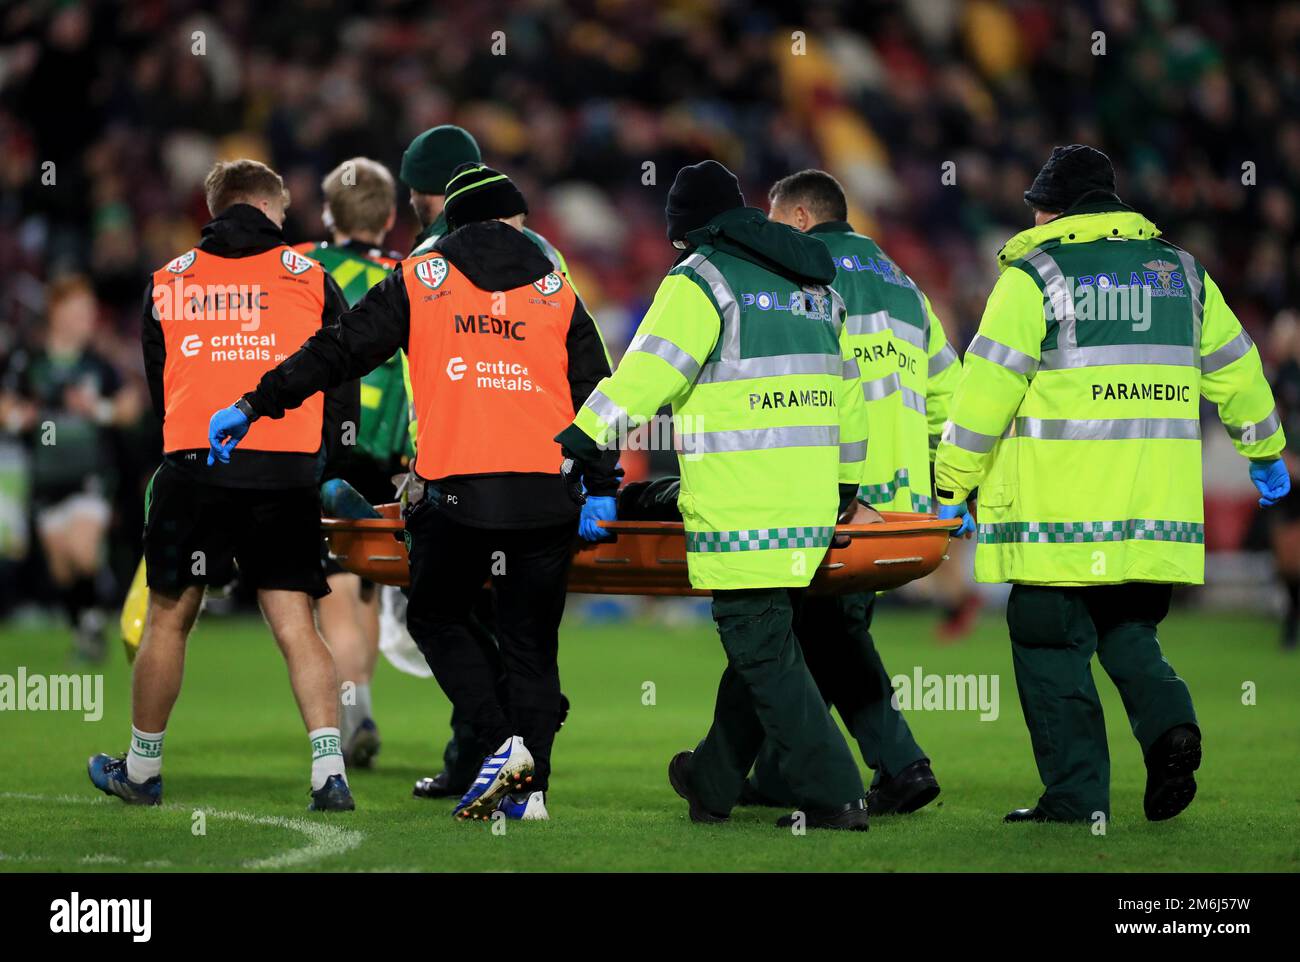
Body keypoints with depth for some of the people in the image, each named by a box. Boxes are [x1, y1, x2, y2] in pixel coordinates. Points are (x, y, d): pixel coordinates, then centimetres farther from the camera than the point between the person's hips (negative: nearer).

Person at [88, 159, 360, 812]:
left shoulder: (167, 282, 12)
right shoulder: (310, 278, 7)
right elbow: (342, 385, 8)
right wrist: (330, 460, 21)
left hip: (193, 466, 1)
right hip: (289, 472, -1)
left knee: (169, 619, 12)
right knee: (296, 627, 0)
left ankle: (141, 771, 23)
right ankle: (329, 775, -10)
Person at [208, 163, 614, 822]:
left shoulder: (419, 280, 7)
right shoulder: (557, 292, 12)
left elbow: (339, 350, 5)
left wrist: (255, 407, 10)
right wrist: (601, 488, 17)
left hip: (456, 489, -2)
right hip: (546, 493, 2)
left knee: (437, 618, 16)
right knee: (531, 642, 11)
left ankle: (501, 741, -3)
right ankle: (529, 786, 4)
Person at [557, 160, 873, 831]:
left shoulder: (700, 279, -4)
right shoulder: (815, 283, 20)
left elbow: (647, 373, -13)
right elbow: (846, 391, 25)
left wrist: (573, 447, -11)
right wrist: (844, 485, 34)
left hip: (740, 511, -8)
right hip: (811, 505, 8)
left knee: (761, 648, -5)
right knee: (761, 637, 16)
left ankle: (831, 794, -11)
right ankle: (714, 782, 29)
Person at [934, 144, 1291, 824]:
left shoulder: (1033, 276, -5)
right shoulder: (1182, 274, 12)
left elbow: (987, 388, -8)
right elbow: (1235, 370, 20)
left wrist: (952, 484, -2)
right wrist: (1265, 452, 34)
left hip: (1057, 517, -5)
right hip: (1154, 512, 5)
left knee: (1053, 652, 3)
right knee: (1129, 637, 18)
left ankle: (1076, 795, 1)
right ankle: (1169, 725, -8)